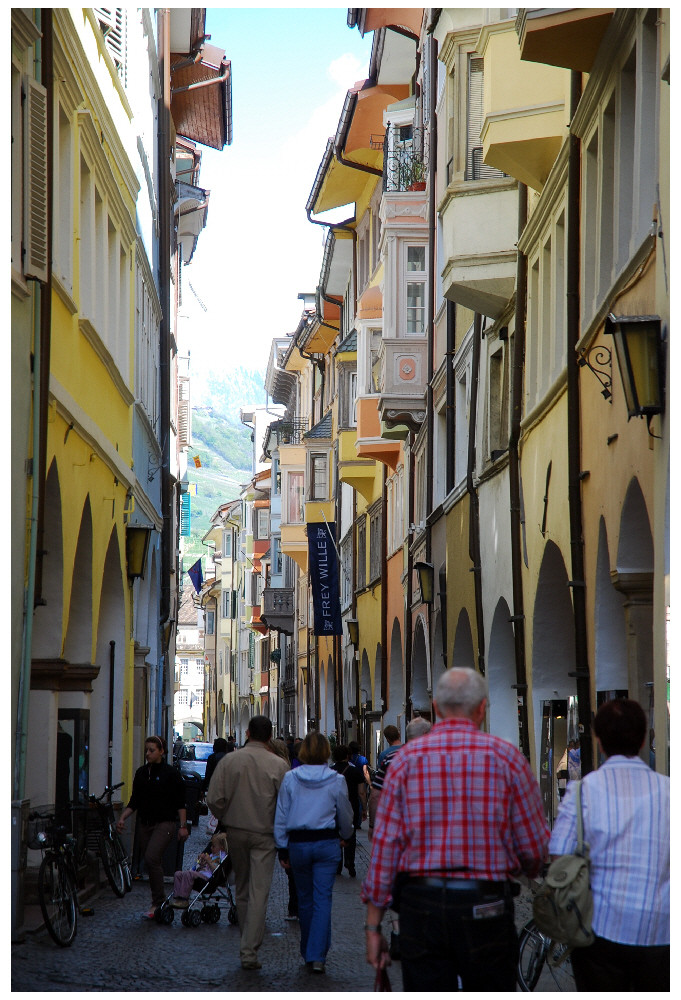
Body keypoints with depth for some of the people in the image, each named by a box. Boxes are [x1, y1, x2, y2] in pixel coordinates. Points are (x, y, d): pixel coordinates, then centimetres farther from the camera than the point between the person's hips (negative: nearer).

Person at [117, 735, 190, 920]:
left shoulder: (171, 773, -3)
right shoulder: (141, 773, 11)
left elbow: (180, 803, -2)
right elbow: (134, 802, 13)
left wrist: (183, 826, -6)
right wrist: (122, 818, 0)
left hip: (165, 823, -6)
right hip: (145, 824, 6)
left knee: (152, 858, -20)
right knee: (152, 863, 6)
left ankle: (158, 903, -13)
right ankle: (157, 903, 15)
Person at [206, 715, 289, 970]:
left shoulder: (229, 760, -4)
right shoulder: (278, 765, -10)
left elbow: (214, 800, -6)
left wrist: (226, 819, 12)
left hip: (235, 832, 3)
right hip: (265, 834, -2)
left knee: (242, 890, 17)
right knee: (259, 892, -3)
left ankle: (248, 942, 26)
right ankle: (249, 950, -9)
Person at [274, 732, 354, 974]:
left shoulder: (290, 779, -2)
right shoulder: (336, 781, -4)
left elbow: (281, 817, 1)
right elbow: (345, 816, 7)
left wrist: (282, 848, 9)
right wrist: (345, 836, 27)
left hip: (297, 843, 1)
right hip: (327, 843, -1)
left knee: (305, 899, 14)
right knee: (322, 899, -2)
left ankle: (308, 953, 23)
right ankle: (317, 956, -11)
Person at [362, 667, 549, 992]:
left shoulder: (406, 758, 2)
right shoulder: (505, 756, -2)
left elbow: (384, 844, -1)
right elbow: (534, 846, 0)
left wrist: (373, 926, 4)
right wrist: (527, 870, 25)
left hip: (420, 904, 2)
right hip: (485, 904, -1)